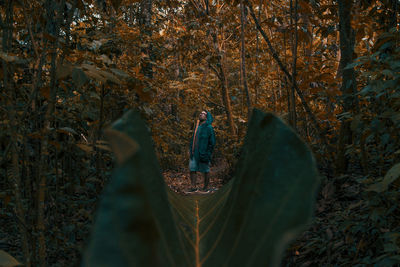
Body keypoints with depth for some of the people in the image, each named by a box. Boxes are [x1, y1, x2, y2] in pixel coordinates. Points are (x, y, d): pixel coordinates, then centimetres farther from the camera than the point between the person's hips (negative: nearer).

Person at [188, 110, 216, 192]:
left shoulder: (209, 128, -8)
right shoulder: (197, 126, 13)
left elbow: (212, 142, -10)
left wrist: (208, 154, -13)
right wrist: (191, 149, 15)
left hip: (203, 154, -6)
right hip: (194, 153, 6)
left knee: (205, 171, 6)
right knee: (192, 170, 1)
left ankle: (205, 187, 18)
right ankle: (193, 187, 9)